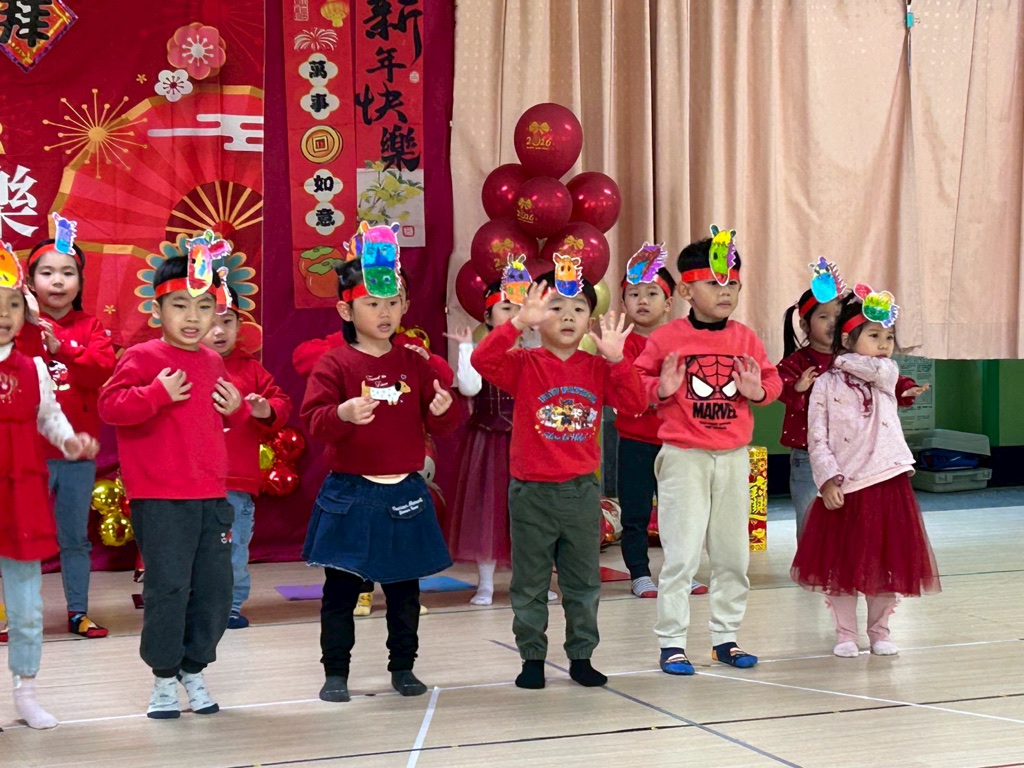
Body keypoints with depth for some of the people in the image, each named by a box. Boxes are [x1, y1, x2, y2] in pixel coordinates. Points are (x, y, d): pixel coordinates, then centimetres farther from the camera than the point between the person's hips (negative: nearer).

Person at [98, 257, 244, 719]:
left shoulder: (213, 363, 13)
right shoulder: (142, 357, -5)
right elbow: (109, 406, -14)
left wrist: (237, 408, 6)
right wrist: (157, 394, -22)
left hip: (212, 496, 6)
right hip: (160, 500, -6)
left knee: (216, 588, 8)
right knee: (167, 587, -3)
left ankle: (194, 670, 25)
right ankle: (164, 678, 13)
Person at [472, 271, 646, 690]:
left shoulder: (596, 368, 4)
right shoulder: (525, 364, -6)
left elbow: (633, 403, -6)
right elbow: (482, 360, -24)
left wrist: (616, 359, -18)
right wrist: (518, 323, -32)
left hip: (581, 490, 3)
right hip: (532, 493, -3)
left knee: (584, 582, 11)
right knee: (530, 584, 7)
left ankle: (581, 656, 23)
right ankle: (532, 657, 19)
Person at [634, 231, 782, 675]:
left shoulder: (745, 338, 5)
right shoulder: (666, 338, -6)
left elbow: (772, 381, 13)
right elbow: (638, 382, -2)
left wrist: (757, 390, -9)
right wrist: (662, 388, -21)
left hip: (734, 457, 5)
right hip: (684, 456, -4)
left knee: (733, 554, 11)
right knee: (681, 556, -3)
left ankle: (725, 638, 24)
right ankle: (671, 643, 7)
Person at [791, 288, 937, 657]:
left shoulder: (887, 375, 8)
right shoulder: (826, 384, -2)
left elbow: (877, 368, -17)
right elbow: (817, 439, -5)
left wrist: (844, 362, 0)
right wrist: (828, 479, -14)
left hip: (888, 484, 3)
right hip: (844, 488, -2)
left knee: (886, 561, 9)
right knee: (841, 564, 4)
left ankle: (879, 632, 23)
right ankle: (845, 634, 18)